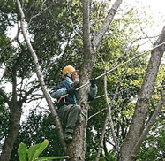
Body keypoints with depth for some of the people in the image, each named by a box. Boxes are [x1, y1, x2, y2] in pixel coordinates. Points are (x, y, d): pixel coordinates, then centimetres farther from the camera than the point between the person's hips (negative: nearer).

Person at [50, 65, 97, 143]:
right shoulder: (64, 83, 8)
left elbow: (91, 96, 28)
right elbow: (53, 93, -8)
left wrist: (93, 86, 13)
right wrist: (66, 91, -18)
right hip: (63, 110, -8)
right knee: (76, 107, -33)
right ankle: (68, 133, -34)